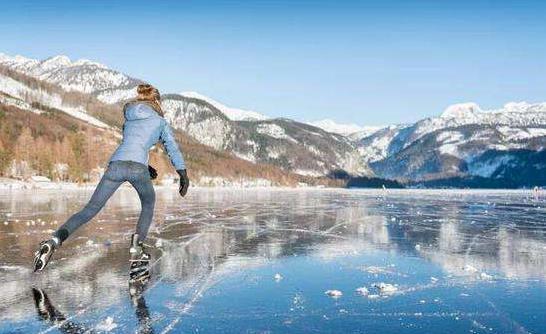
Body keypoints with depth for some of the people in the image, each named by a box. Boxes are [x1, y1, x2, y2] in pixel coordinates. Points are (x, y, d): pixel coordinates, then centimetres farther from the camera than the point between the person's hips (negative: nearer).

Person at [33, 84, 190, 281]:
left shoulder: (129, 119, 30)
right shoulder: (160, 122, 19)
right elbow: (173, 150, 15)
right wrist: (184, 177, 16)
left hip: (116, 163, 3)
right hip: (138, 168, -3)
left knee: (90, 210, 4)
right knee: (148, 205, 22)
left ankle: (54, 241, -15)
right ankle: (136, 248, 6)